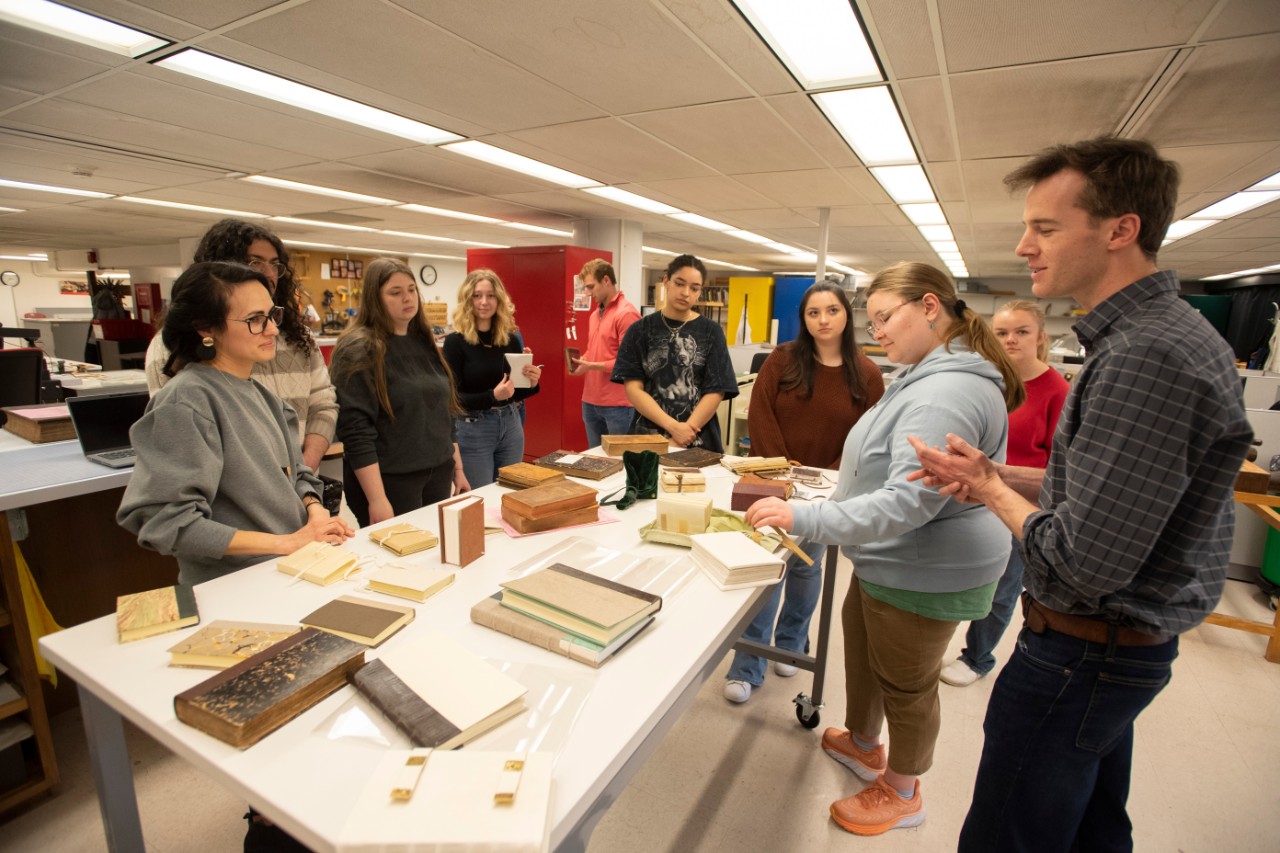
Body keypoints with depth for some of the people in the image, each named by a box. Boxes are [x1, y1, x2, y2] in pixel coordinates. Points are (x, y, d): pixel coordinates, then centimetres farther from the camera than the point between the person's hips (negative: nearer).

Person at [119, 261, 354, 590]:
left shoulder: (261, 395, 8)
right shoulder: (185, 402, -13)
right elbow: (165, 522, -17)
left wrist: (315, 511, -4)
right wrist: (284, 542, -17)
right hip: (232, 588, -6)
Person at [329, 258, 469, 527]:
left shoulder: (425, 343, 10)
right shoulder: (359, 349, -11)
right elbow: (356, 430, -17)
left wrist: (458, 468, 13)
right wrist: (377, 499, -20)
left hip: (439, 475, 6)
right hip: (391, 480, -6)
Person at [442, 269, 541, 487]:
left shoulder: (511, 338, 2)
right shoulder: (455, 341, -10)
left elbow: (516, 393, 10)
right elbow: (452, 397, -12)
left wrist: (531, 383, -11)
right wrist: (492, 396, -26)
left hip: (510, 424, 5)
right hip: (473, 430, -4)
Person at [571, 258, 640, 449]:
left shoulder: (627, 313, -13)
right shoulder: (595, 315, 15)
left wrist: (591, 366, -16)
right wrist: (582, 360, 3)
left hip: (618, 405, -8)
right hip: (590, 401, 8)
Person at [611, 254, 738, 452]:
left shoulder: (711, 332, 2)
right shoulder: (640, 330, 2)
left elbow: (716, 391, -4)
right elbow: (633, 388, -5)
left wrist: (687, 430, -16)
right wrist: (672, 426, -16)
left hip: (698, 441, 0)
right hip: (647, 436, 0)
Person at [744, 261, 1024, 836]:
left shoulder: (947, 393, -28)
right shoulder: (931, 375, 8)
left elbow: (908, 503, -33)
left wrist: (803, 519, -36)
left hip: (925, 574, -10)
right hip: (890, 562, 10)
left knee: (906, 681, 11)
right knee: (861, 642, 25)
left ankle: (902, 793, 37)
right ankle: (863, 743, 50)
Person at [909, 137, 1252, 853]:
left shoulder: (1146, 356, -27)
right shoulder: (1163, 331, 7)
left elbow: (1083, 565, -29)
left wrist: (990, 490, -13)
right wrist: (998, 475, 1)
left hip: (1081, 655, -10)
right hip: (1124, 646, 10)